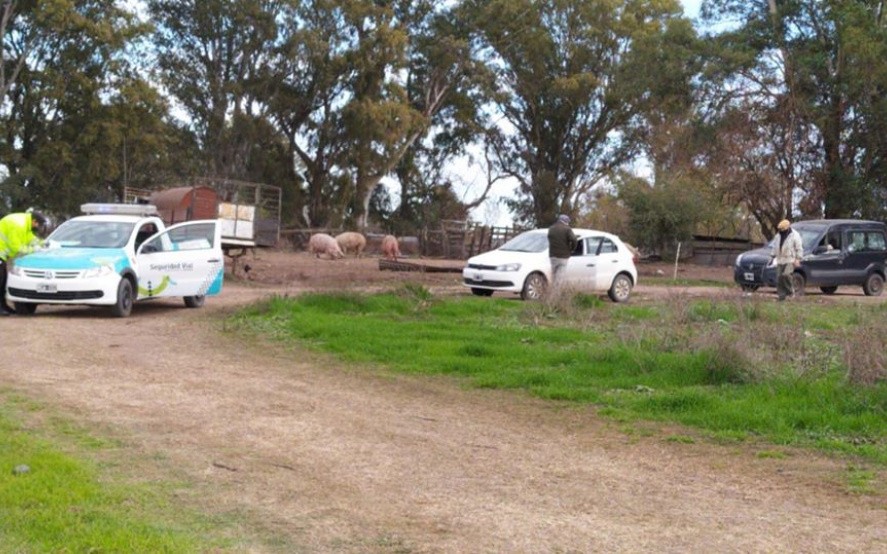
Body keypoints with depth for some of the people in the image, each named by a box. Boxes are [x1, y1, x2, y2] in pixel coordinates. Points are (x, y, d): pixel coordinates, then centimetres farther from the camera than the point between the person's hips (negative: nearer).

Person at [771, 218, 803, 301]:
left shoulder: (794, 235, -6)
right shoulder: (778, 235, 14)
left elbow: (799, 248, -8)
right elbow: (774, 247, 22)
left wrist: (797, 259, -15)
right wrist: (772, 257, 16)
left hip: (790, 260, -6)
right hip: (780, 261, 6)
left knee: (786, 275, -23)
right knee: (779, 278, 1)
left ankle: (790, 290, -5)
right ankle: (781, 295, 5)